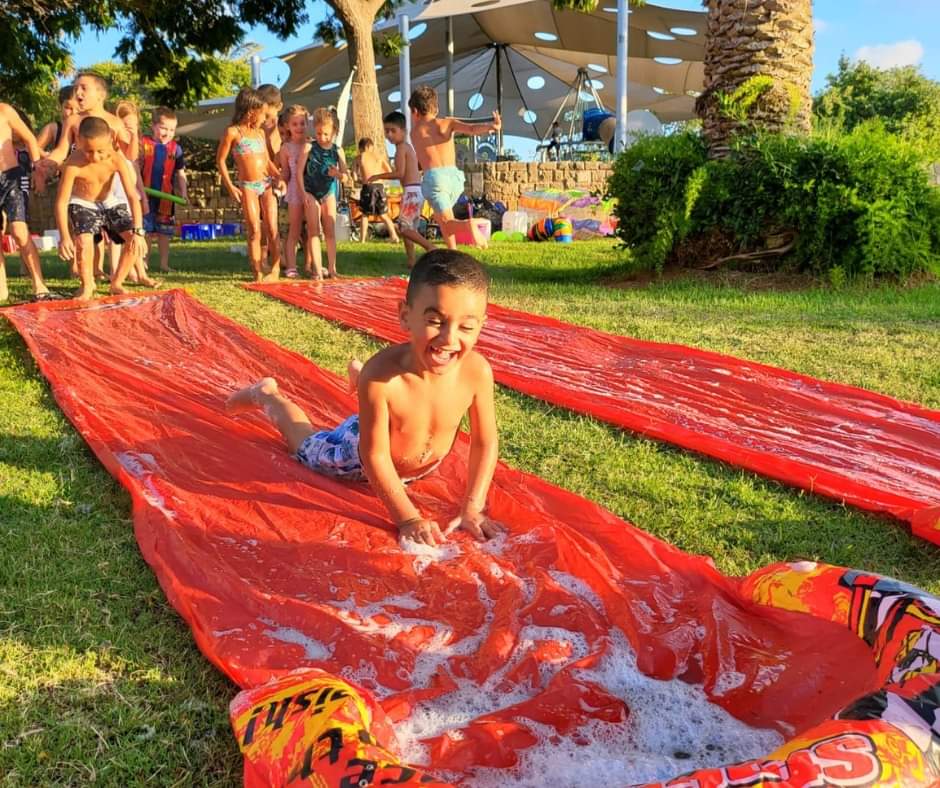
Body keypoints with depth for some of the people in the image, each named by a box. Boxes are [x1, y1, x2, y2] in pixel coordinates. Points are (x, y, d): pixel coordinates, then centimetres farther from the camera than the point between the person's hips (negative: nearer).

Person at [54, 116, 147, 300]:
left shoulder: (117, 160, -26)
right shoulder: (73, 164, -29)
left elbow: (133, 197, -26)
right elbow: (61, 202, -25)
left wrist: (138, 231, -35)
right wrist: (64, 237, -35)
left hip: (109, 202, 3)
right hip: (82, 204, -2)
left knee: (134, 239, -14)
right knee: (84, 242, -27)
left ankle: (117, 281, 8)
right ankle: (87, 285, 0)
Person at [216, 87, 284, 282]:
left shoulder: (260, 132, 13)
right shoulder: (232, 132, -3)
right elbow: (220, 160, -1)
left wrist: (279, 177, 2)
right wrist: (230, 187, -7)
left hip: (267, 184, 4)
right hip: (248, 186, -4)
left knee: (272, 229, -2)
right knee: (254, 231, -4)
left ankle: (275, 270, 3)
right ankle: (257, 273, 1)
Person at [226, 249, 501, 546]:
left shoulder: (477, 371, -36)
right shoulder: (382, 373, -43)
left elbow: (485, 442, -21)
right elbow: (375, 455, -34)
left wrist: (473, 507, -25)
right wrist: (407, 517, -33)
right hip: (360, 457, -3)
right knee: (308, 443, 27)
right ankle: (266, 395, 52)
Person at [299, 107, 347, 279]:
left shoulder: (337, 151, 0)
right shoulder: (309, 147, -6)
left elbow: (345, 175, 1)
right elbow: (299, 171, -7)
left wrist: (338, 174, -21)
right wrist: (303, 193, -13)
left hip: (329, 192, 2)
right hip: (311, 193, -2)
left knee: (330, 232, 4)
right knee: (314, 232, -2)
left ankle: (332, 268, 10)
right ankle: (317, 269, -2)